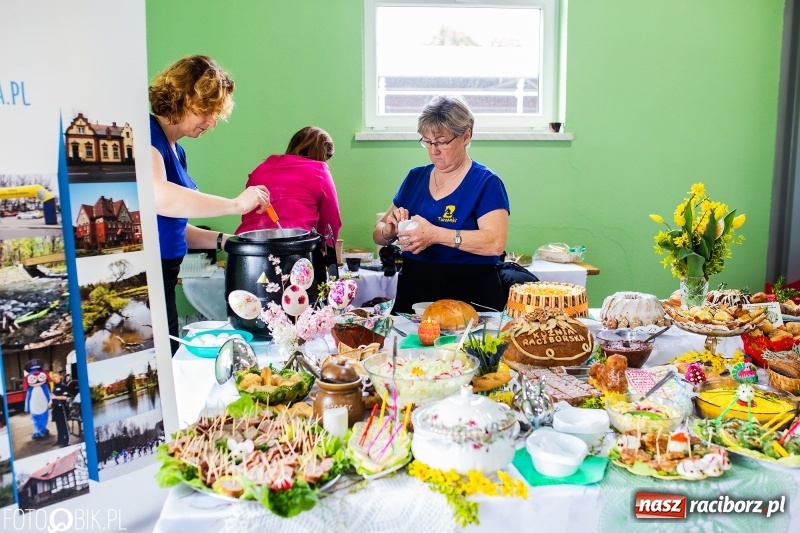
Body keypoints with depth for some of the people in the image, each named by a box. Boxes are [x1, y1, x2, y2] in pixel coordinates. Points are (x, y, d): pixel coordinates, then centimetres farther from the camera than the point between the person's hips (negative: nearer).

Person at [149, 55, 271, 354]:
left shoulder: (176, 152, 14)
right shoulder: (147, 132, -11)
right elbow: (157, 196, -30)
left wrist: (223, 240, 6)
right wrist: (235, 205, -23)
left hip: (164, 281, 9)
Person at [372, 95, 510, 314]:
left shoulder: (486, 183, -2)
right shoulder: (415, 177, 12)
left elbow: (496, 242, -16)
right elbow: (378, 235, 16)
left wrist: (436, 235, -22)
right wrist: (390, 230, -7)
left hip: (470, 298, -3)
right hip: (413, 294, 4)